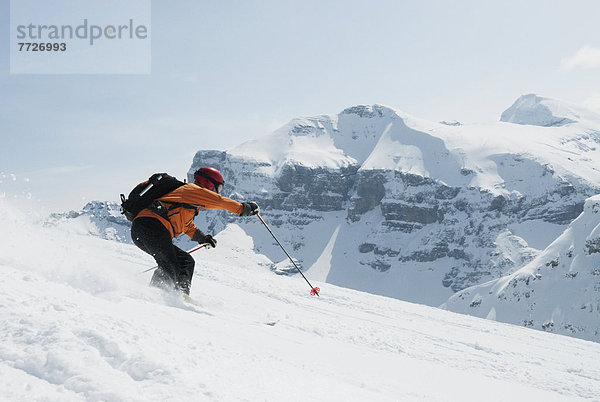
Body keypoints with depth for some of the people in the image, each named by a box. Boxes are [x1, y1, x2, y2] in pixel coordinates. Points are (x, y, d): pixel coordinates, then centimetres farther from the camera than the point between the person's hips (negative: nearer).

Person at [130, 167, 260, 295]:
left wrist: (202, 238, 30)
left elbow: (188, 225, 42)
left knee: (186, 262, 11)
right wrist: (244, 208, 7)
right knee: (170, 268, -18)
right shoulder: (193, 189, 5)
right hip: (153, 226, -10)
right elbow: (219, 201, -1)